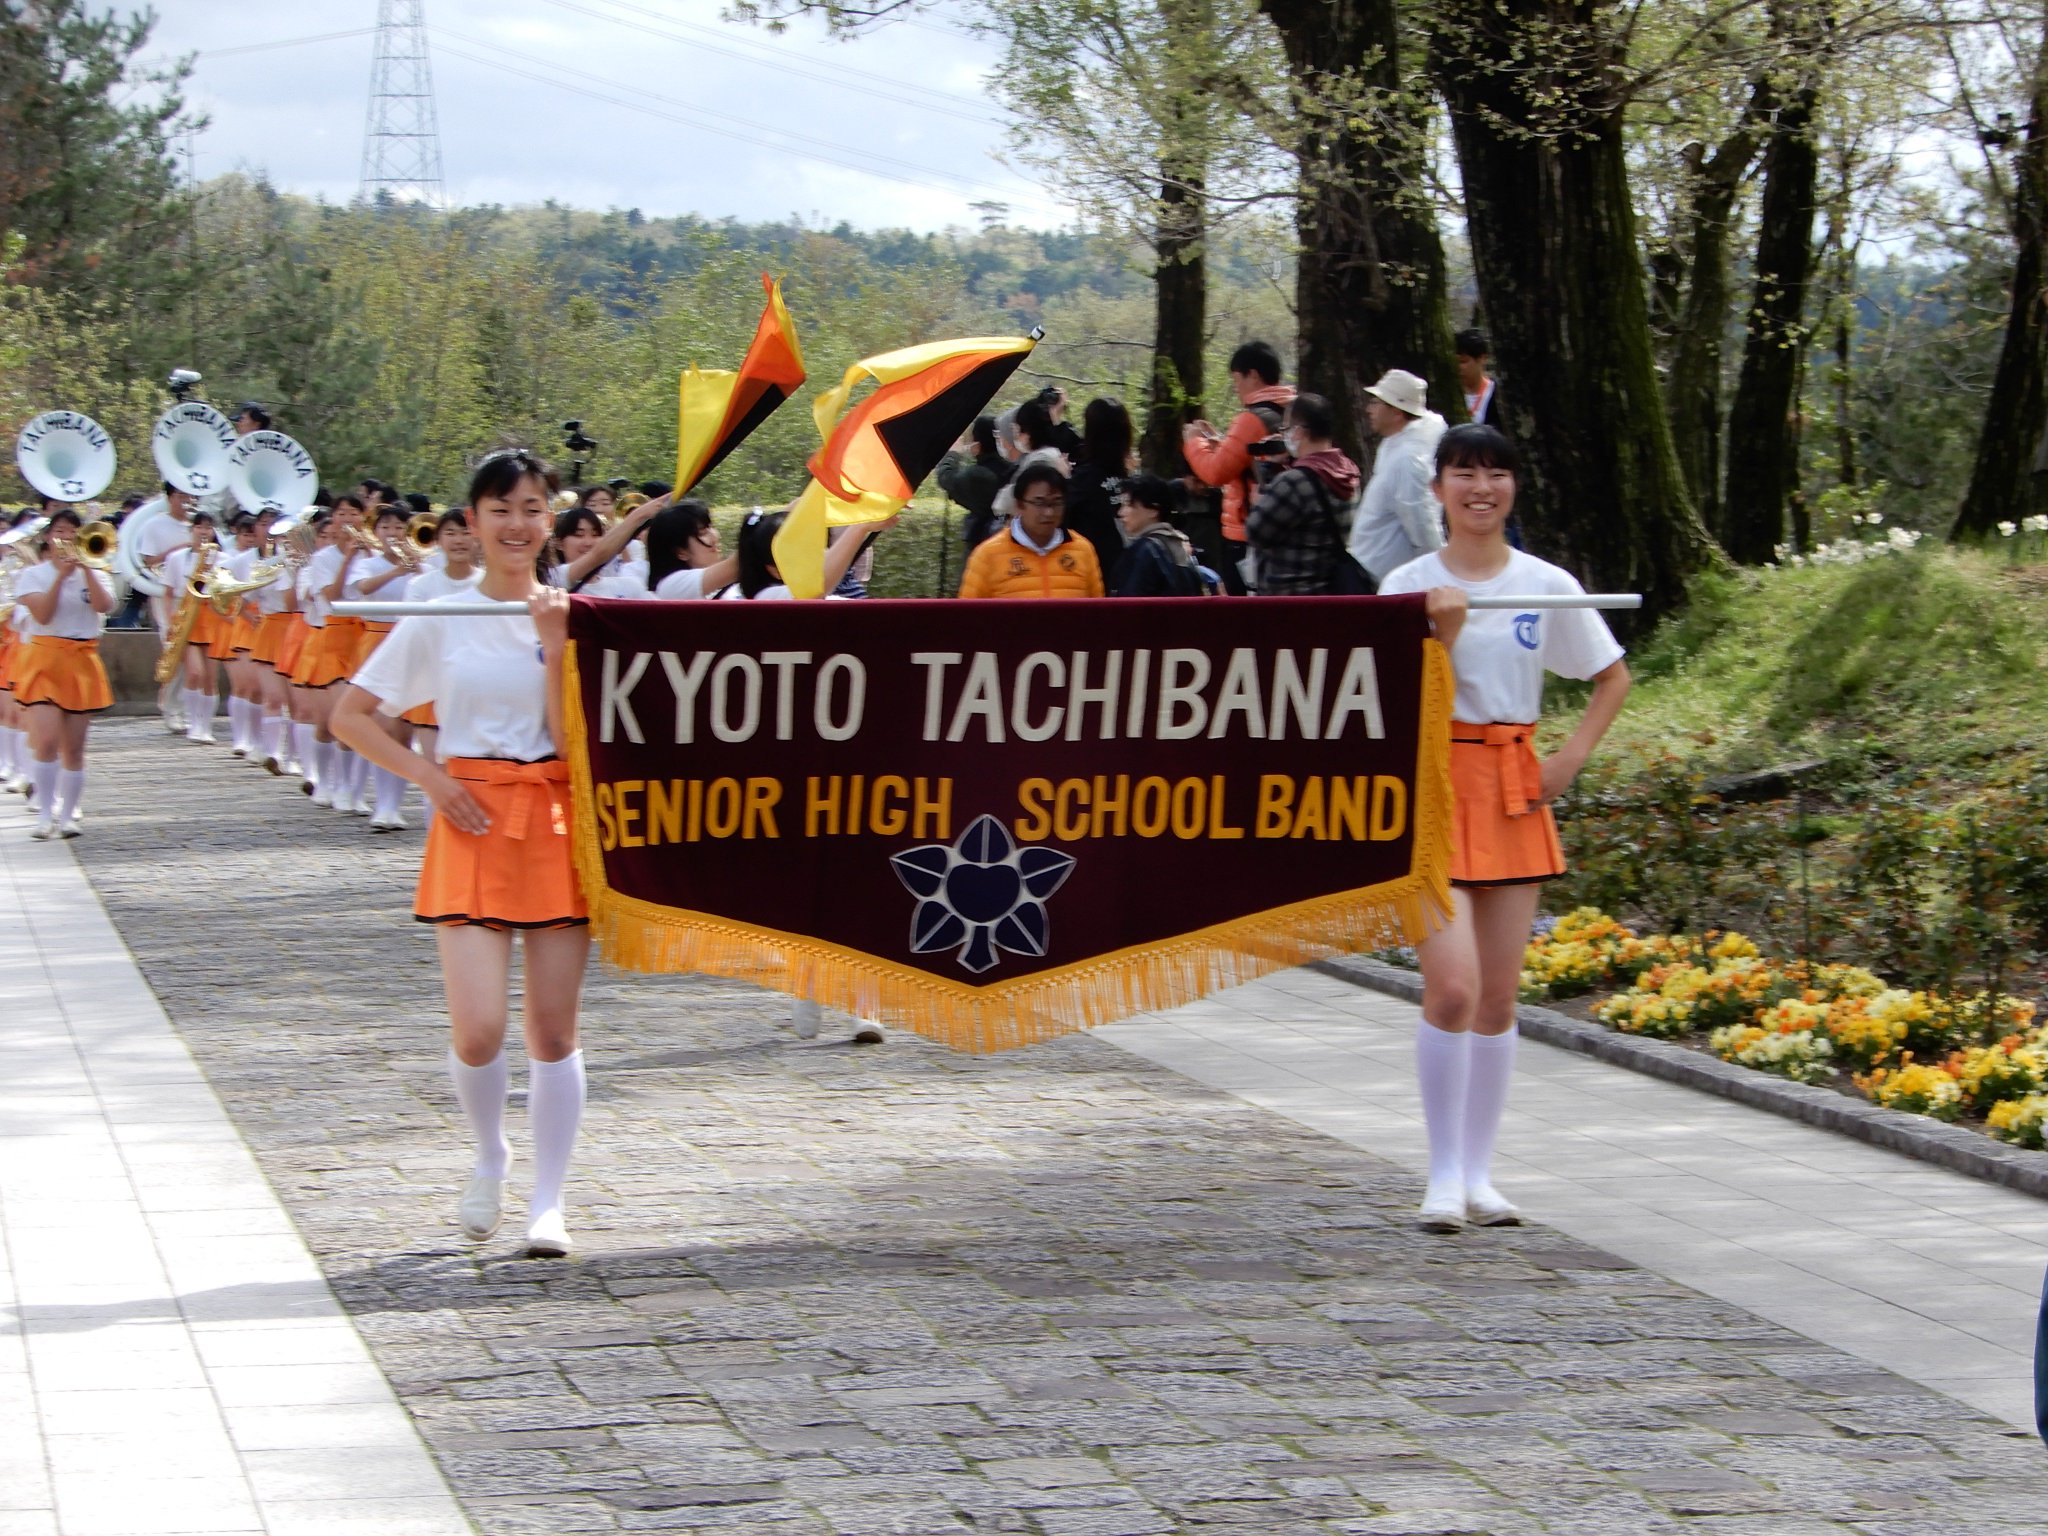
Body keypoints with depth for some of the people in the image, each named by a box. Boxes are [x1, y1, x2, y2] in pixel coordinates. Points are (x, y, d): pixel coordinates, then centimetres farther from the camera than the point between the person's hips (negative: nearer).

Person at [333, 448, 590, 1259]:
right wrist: (429, 777, -5)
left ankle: (549, 1201, 11)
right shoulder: (439, 620, 2)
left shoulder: (571, 616, 4)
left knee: (553, 1029, 1)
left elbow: (574, 741, -6)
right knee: (478, 1030, -11)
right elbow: (351, 714, 5)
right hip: (474, 824, -1)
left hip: (558, 820, 1)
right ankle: (490, 1160, 18)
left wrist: (554, 646, -14)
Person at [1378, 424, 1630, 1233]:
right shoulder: (1409, 585, -1)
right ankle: (1444, 1175, -3)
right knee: (1452, 985, -14)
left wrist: (1571, 758, 3)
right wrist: (1443, 633, -19)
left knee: (1499, 992, 4)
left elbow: (1613, 677, 14)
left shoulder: (1546, 586, 4)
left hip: (1514, 788, 3)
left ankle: (1478, 1174, 13)